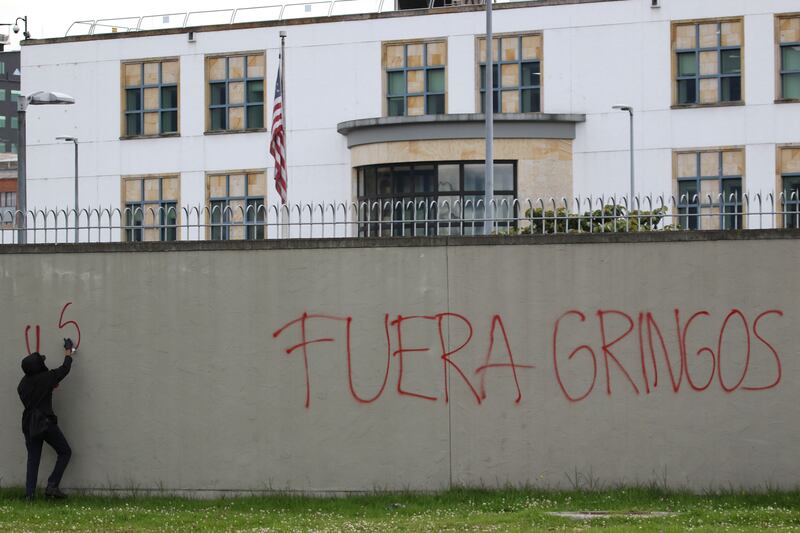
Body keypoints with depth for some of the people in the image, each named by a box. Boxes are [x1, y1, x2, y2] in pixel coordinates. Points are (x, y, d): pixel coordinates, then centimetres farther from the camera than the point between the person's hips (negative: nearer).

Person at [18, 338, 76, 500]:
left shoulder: (23, 384, 5)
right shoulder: (45, 378, -10)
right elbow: (65, 369, 3)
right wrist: (68, 352, 20)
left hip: (29, 425, 5)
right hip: (46, 423, -5)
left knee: (33, 458, 9)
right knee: (65, 452, 9)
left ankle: (29, 493, 0)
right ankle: (52, 485, -2)